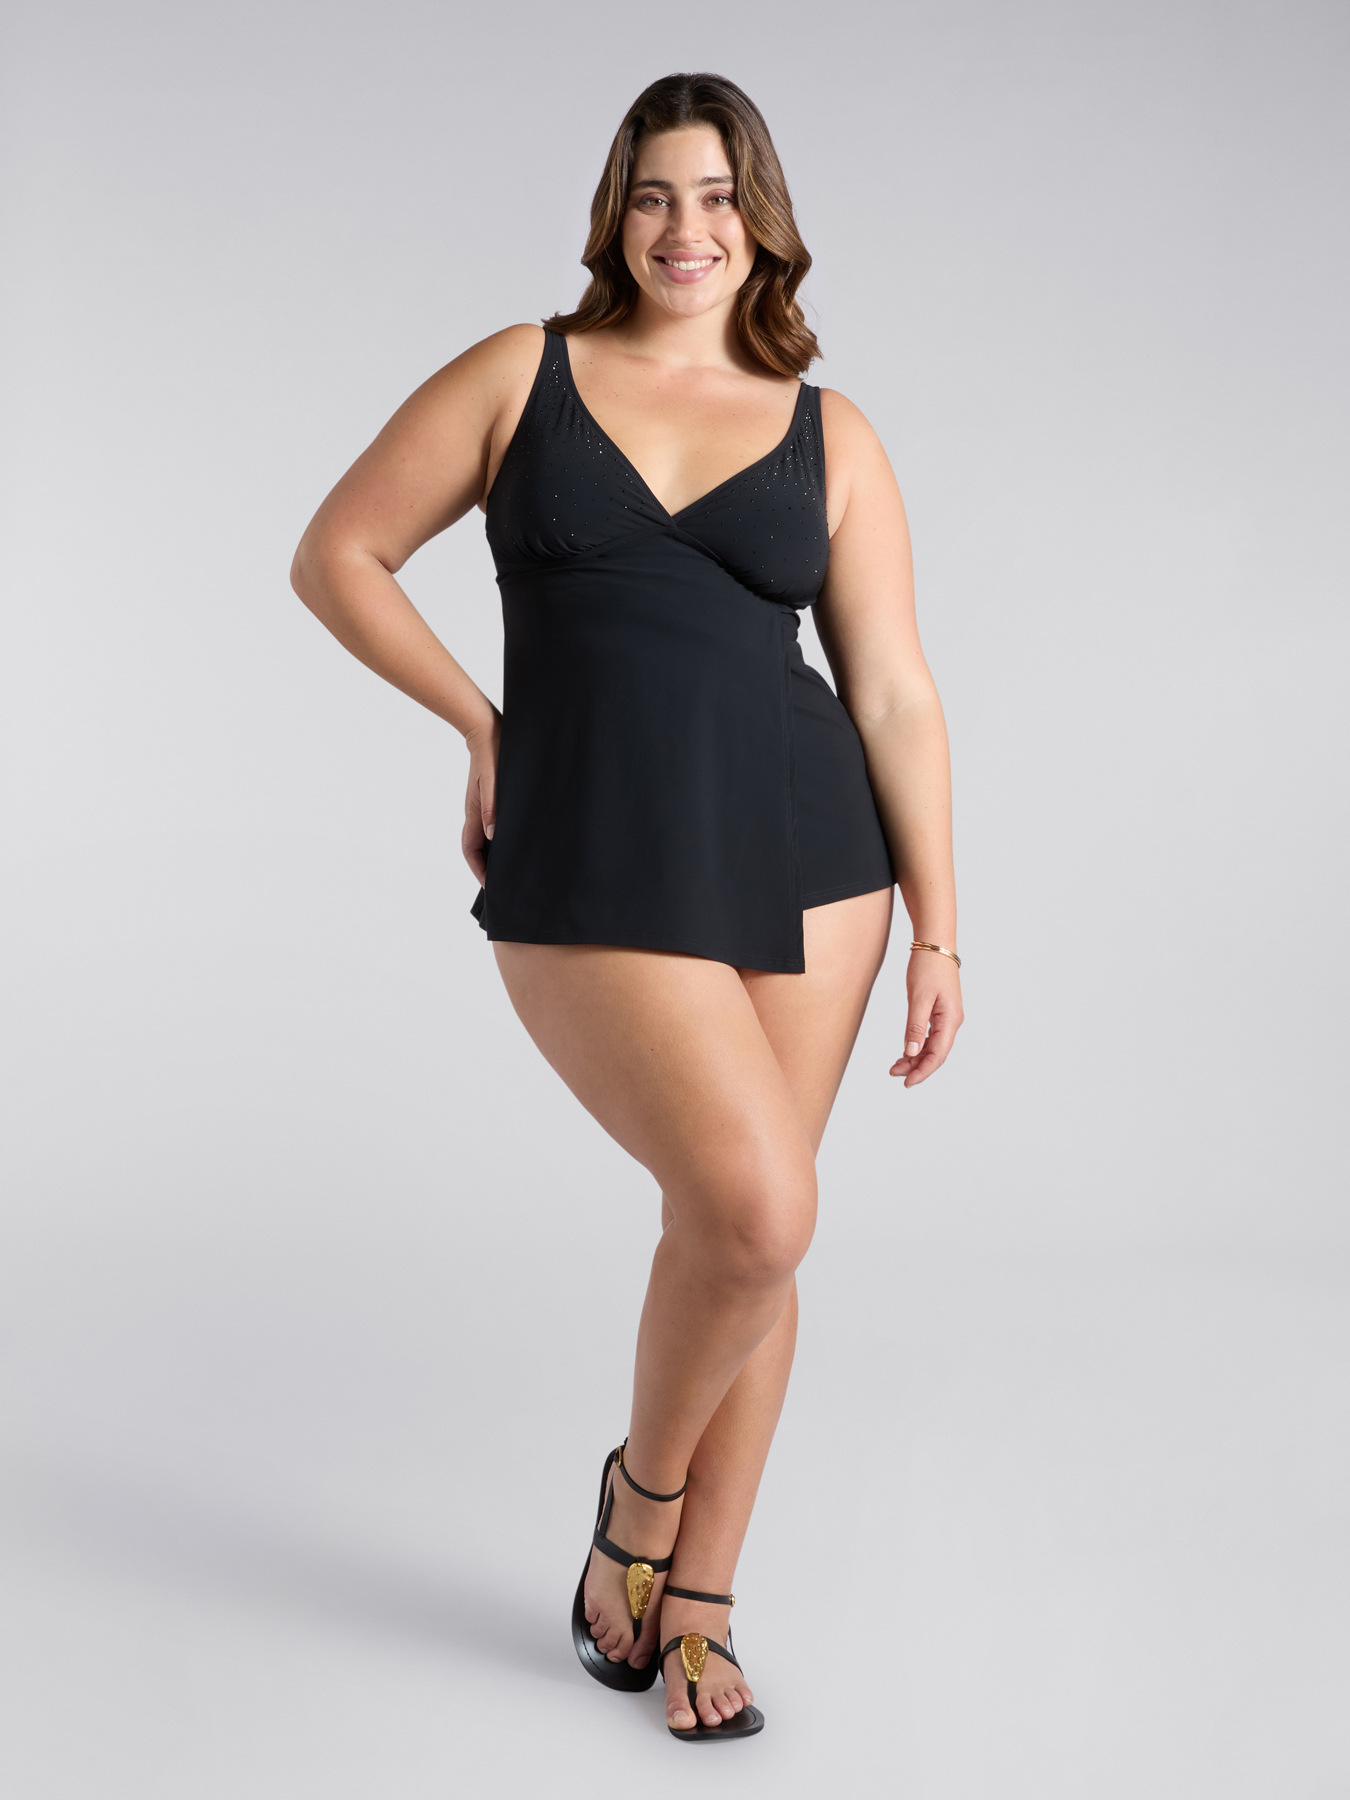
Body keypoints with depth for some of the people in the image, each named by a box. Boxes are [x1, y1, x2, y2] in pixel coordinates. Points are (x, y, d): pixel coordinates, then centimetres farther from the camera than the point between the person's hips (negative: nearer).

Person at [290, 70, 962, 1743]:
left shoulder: (828, 435, 8)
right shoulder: (520, 374, 6)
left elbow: (894, 693, 6)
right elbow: (336, 554, 7)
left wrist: (937, 928, 2)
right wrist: (480, 720, 0)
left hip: (804, 851, 3)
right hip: (594, 873, -3)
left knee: (746, 1229, 6)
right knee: (758, 1209, -17)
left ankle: (694, 1603, 25)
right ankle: (641, 1486, 16)